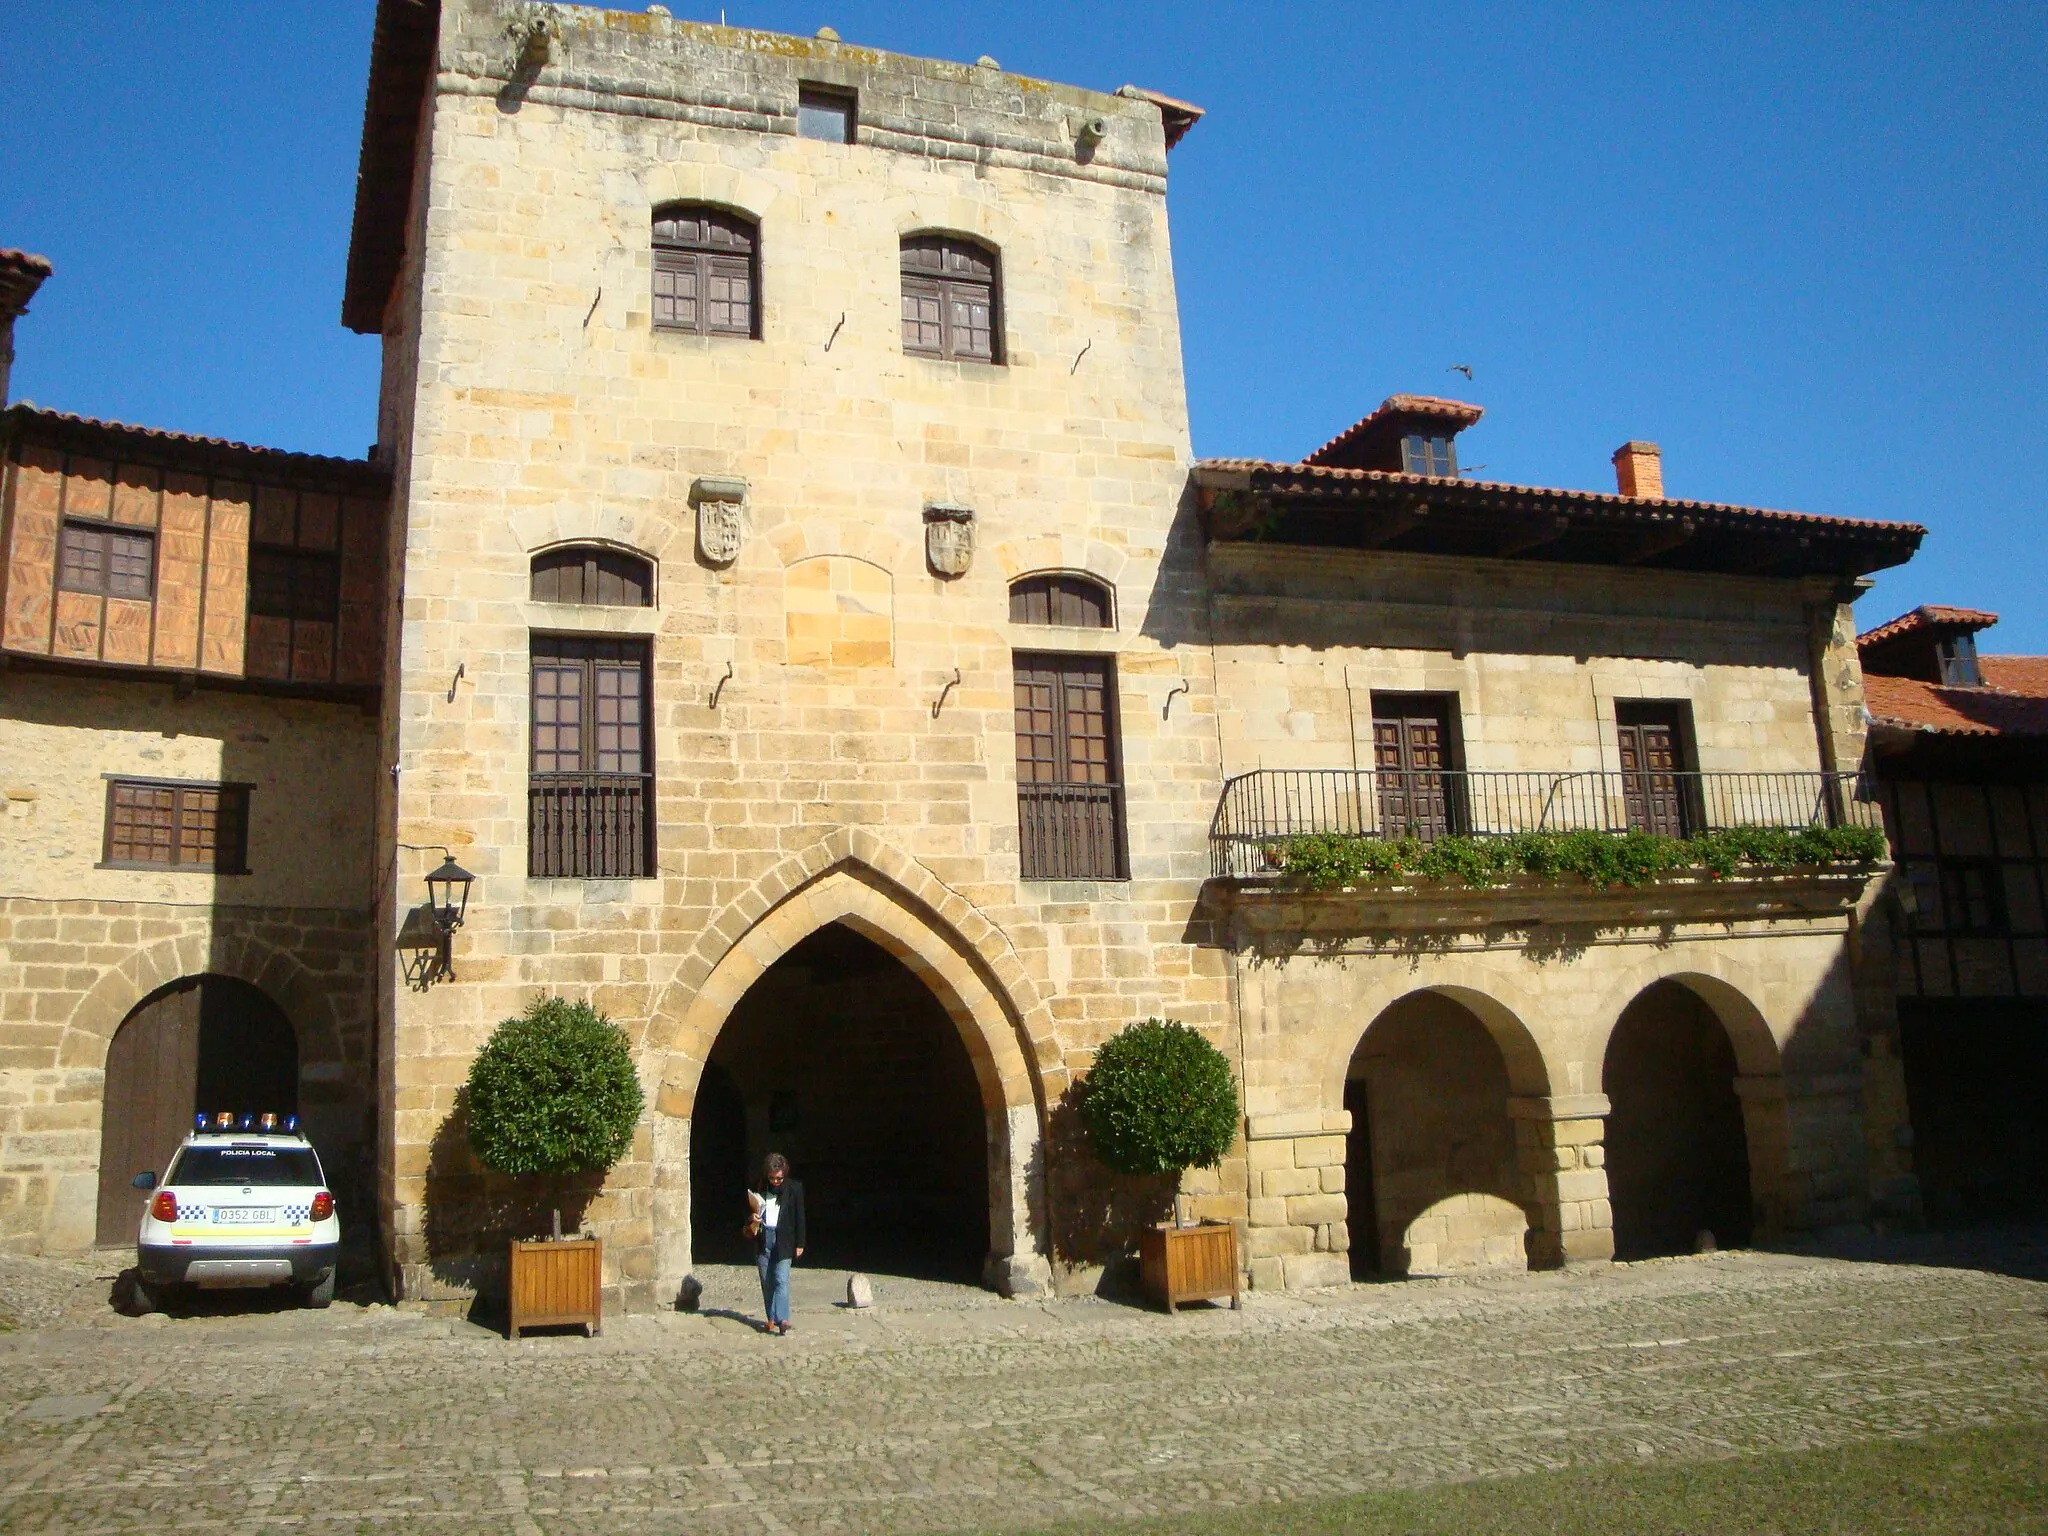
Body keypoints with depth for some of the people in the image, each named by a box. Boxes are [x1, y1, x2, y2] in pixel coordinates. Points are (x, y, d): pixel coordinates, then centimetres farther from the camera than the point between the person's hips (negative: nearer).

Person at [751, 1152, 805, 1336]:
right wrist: (753, 1216, -6)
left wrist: (799, 1244, 1)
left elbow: (799, 1217, 2)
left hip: (783, 1240, -3)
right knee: (767, 1282, 6)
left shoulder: (794, 1188, -1)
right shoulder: (760, 1188, 5)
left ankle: (782, 1319, -18)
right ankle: (771, 1319, 12)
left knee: (781, 1280, -12)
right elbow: (750, 1208, 18)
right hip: (763, 1238, 3)